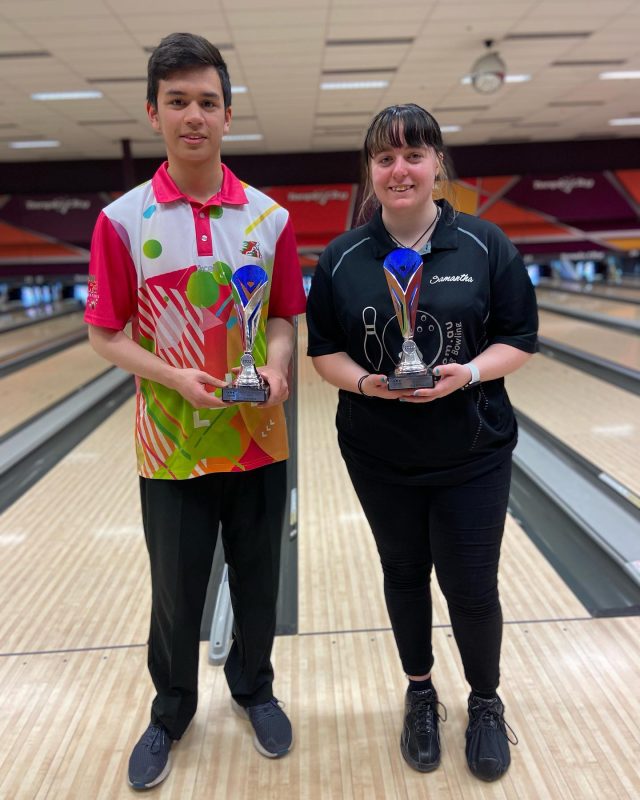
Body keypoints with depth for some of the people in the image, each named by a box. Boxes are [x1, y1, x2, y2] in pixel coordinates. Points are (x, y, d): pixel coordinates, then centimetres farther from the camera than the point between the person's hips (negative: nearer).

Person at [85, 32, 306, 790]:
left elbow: (283, 316, 6)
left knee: (258, 583, 17)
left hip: (257, 440, 2)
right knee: (176, 594, 14)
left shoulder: (269, 217, -1)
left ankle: (253, 687, 44)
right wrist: (175, 377, -19)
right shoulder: (122, 220, -7)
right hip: (172, 446, -1)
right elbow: (106, 334, -3)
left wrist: (277, 365, -15)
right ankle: (171, 713, 40)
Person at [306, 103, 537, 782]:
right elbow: (324, 351, 1)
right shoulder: (341, 260, -3)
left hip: (472, 453, -1)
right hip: (379, 458, 1)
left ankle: (485, 703, 35)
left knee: (471, 586, 7)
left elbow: (519, 339, -3)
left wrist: (470, 372, -21)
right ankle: (420, 696, 40)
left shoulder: (486, 246, -6)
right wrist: (365, 381, -19)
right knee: (404, 575, 16)